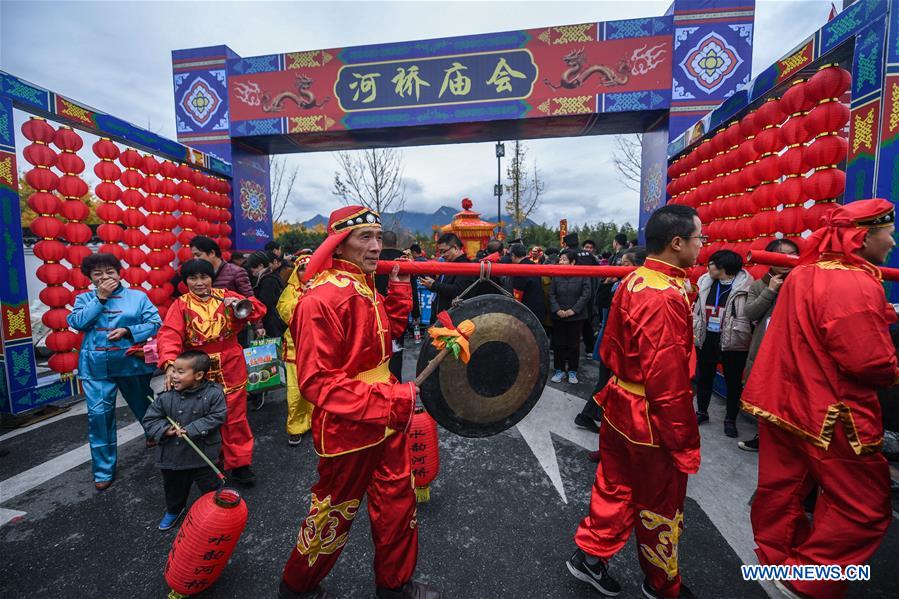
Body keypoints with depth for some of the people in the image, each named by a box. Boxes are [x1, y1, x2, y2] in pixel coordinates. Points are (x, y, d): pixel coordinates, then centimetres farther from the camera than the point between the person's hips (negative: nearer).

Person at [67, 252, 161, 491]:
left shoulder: (138, 296, 0)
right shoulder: (85, 298, 6)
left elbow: (156, 324, -7)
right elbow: (76, 322, -11)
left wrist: (128, 331, -20)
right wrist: (100, 297, -13)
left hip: (132, 363, -1)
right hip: (96, 366, 1)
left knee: (144, 406, 16)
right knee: (99, 414, -3)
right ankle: (103, 470, 11)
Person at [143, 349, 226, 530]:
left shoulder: (213, 393, -18)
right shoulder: (166, 396, -10)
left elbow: (217, 417, -18)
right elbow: (150, 419, -1)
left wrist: (191, 430, -24)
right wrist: (165, 430, -19)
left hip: (203, 454, -3)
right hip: (172, 455, 3)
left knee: (211, 486, 14)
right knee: (174, 486, 27)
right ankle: (174, 510, 56)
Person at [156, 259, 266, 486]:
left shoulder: (225, 296, 2)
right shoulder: (181, 305, -1)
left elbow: (259, 309, -1)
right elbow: (169, 335, -14)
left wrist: (240, 304, -22)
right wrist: (169, 364, -30)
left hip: (230, 368, 0)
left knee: (234, 417, 7)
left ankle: (238, 463, 21)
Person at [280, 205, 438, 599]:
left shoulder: (365, 286, 5)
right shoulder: (322, 298, -24)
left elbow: (391, 328, 16)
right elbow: (316, 381, -25)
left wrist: (399, 283, 6)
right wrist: (391, 398, -30)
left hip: (387, 419, 8)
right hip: (348, 427, -8)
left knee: (397, 499, 21)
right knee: (335, 512, 16)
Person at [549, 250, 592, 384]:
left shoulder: (582, 275, -6)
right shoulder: (556, 276, 1)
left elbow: (586, 295, -9)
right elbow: (552, 294, 2)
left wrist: (573, 310, -15)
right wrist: (557, 310, -11)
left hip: (576, 317, -2)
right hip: (558, 316, 2)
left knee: (574, 344, 7)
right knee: (558, 344, 7)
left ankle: (572, 371, 22)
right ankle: (559, 370, 21)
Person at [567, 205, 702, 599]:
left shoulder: (632, 281, 1)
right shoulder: (666, 297, -26)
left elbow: (610, 347, 8)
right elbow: (669, 381, -25)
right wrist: (685, 442, -15)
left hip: (620, 404, 8)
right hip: (652, 419, -8)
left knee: (616, 487, 23)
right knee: (660, 503, 16)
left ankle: (590, 556, 40)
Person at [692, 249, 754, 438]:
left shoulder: (745, 285, -13)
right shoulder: (705, 282, 4)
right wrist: (694, 331, 10)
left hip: (733, 342, -5)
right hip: (706, 339, 5)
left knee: (733, 382, 10)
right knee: (703, 377, 17)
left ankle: (730, 419, 28)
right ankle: (701, 412, 35)